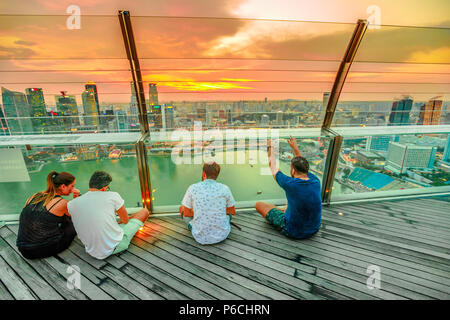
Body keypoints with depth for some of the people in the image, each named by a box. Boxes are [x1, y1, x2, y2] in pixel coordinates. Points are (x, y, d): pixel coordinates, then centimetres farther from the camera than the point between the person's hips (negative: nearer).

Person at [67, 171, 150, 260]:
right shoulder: (113, 195, -15)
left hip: (93, 253, 5)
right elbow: (125, 220, 0)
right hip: (116, 246, -4)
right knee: (144, 211, 14)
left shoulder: (71, 204, -6)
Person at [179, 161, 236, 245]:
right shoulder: (225, 189, -8)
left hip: (201, 237, 0)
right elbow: (232, 211, 7)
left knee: (182, 208, 24)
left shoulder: (192, 188, -10)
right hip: (222, 235, 1)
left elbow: (186, 214, 2)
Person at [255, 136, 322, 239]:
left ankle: (282, 211, 28)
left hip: (293, 232, -6)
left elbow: (273, 168, -9)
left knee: (259, 205, 6)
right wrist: (295, 148, 16)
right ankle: (284, 211, 47)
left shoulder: (290, 184, -28)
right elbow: (303, 166, 8)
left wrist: (270, 150, 8)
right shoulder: (316, 182, -14)